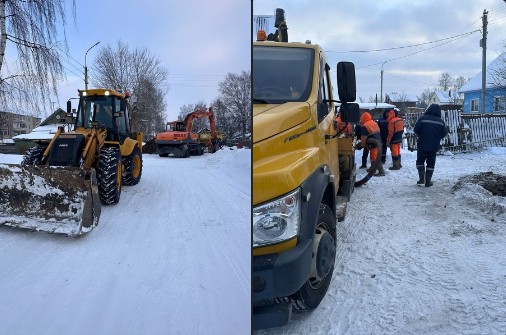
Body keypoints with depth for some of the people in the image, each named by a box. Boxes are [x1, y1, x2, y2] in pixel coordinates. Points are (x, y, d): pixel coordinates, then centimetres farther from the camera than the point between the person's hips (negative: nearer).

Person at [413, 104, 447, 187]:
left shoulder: (422, 118, -8)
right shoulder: (441, 121, 1)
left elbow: (416, 130, -10)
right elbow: (443, 134, 5)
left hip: (422, 145, -2)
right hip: (434, 146, 2)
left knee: (420, 161, 13)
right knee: (431, 163, 10)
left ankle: (421, 179, 0)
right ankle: (428, 181, 11)